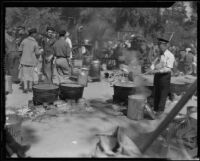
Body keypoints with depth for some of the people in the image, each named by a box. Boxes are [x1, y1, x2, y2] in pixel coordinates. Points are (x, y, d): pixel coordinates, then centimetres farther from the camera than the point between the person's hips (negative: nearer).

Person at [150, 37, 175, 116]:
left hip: (164, 76, -7)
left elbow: (168, 69, -19)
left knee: (163, 94, 1)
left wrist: (158, 71, -25)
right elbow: (155, 63, 13)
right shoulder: (160, 55, 11)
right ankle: (155, 109, 23)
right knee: (156, 93, 13)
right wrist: (153, 67, -9)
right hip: (157, 75, 8)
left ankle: (160, 110, 10)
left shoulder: (170, 56, -13)